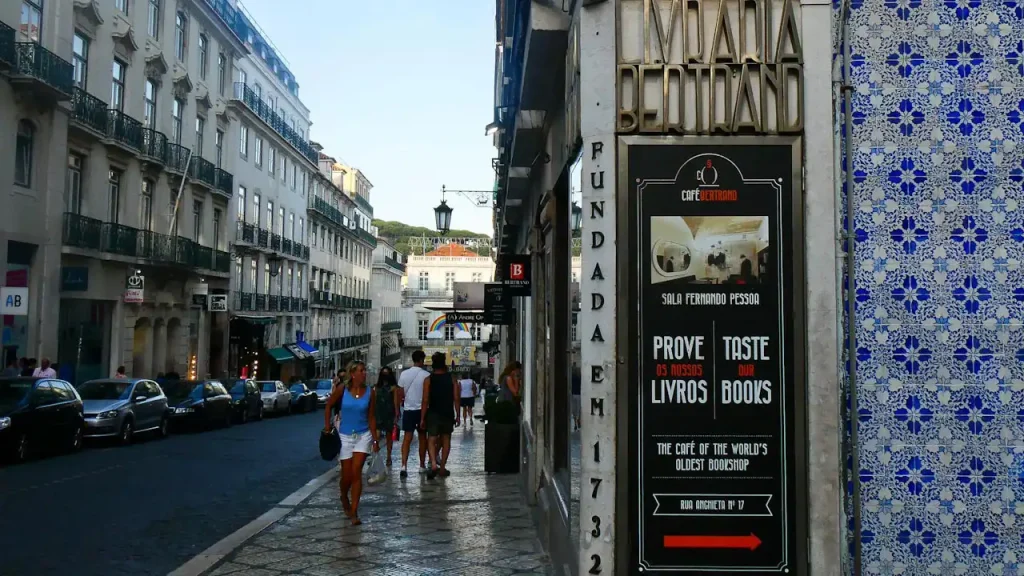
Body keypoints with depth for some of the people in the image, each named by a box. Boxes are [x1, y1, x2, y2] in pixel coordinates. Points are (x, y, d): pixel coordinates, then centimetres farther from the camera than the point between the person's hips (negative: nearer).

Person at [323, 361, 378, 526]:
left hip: (363, 435, 0)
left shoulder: (370, 392, -4)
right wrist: (327, 424, -1)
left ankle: (354, 512, -3)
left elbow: (371, 417, 0)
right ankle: (344, 497, 39)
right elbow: (329, 406, 7)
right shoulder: (342, 389, -8)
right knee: (347, 474, 5)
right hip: (345, 435, 0)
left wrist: (375, 440, -2)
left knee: (356, 472, -9)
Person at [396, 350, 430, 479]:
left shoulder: (404, 373, 0)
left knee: (407, 438, 1)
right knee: (422, 437, 12)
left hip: (408, 409, 2)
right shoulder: (426, 375, -9)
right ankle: (422, 466, 20)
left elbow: (400, 394, 3)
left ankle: (404, 466, -13)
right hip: (421, 410, -2)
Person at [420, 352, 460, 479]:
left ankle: (433, 464, -22)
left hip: (433, 413, -2)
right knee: (446, 440, 13)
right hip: (448, 414, 2)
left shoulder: (428, 380, -4)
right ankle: (442, 468, 16)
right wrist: (457, 415, 4)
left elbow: (425, 400, -7)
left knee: (431, 440, 0)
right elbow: (456, 399, -2)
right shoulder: (452, 379, 1)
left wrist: (422, 418, -3)